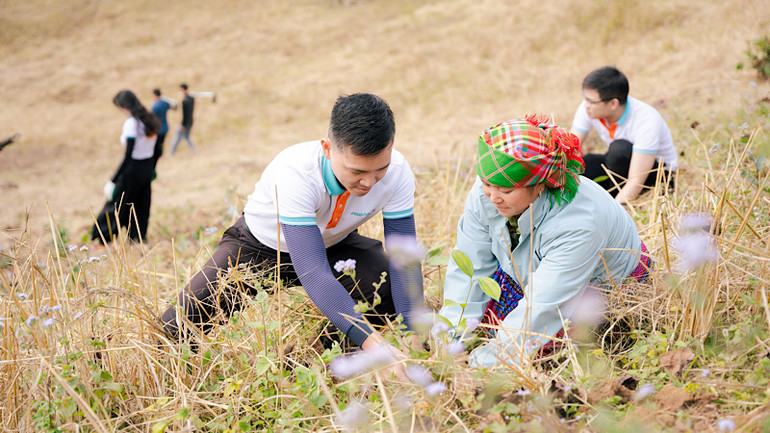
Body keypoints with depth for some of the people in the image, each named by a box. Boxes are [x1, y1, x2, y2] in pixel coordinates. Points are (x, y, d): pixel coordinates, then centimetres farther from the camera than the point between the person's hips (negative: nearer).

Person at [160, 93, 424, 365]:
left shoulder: (397, 172, -28)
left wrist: (415, 338, -37)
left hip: (332, 243, 4)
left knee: (400, 299, -20)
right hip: (260, 246, -3)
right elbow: (313, 273, -47)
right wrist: (370, 342, -56)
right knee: (175, 329, -17)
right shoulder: (294, 172, -41)